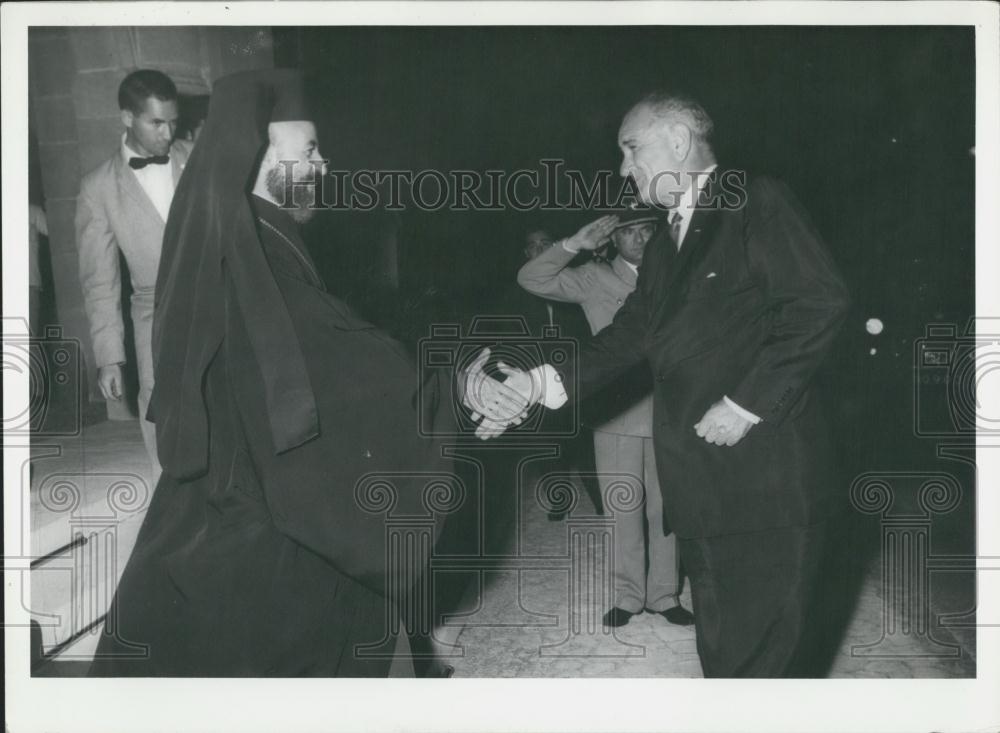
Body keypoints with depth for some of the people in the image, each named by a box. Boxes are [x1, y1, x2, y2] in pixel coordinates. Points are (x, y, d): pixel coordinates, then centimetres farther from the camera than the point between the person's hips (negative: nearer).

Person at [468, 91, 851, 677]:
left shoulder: (759, 203, -4)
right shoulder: (664, 249, 21)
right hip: (701, 492, 8)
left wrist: (747, 402, -17)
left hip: (770, 490, -8)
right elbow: (626, 338, 13)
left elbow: (821, 302, -15)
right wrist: (541, 385, -1)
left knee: (768, 655, -3)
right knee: (722, 653, 15)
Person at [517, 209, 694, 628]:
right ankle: (628, 596, 18)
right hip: (618, 416, -1)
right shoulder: (594, 279, 2)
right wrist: (575, 245, -12)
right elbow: (531, 279, -4)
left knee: (666, 508, 7)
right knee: (623, 511, 5)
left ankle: (664, 594, 20)